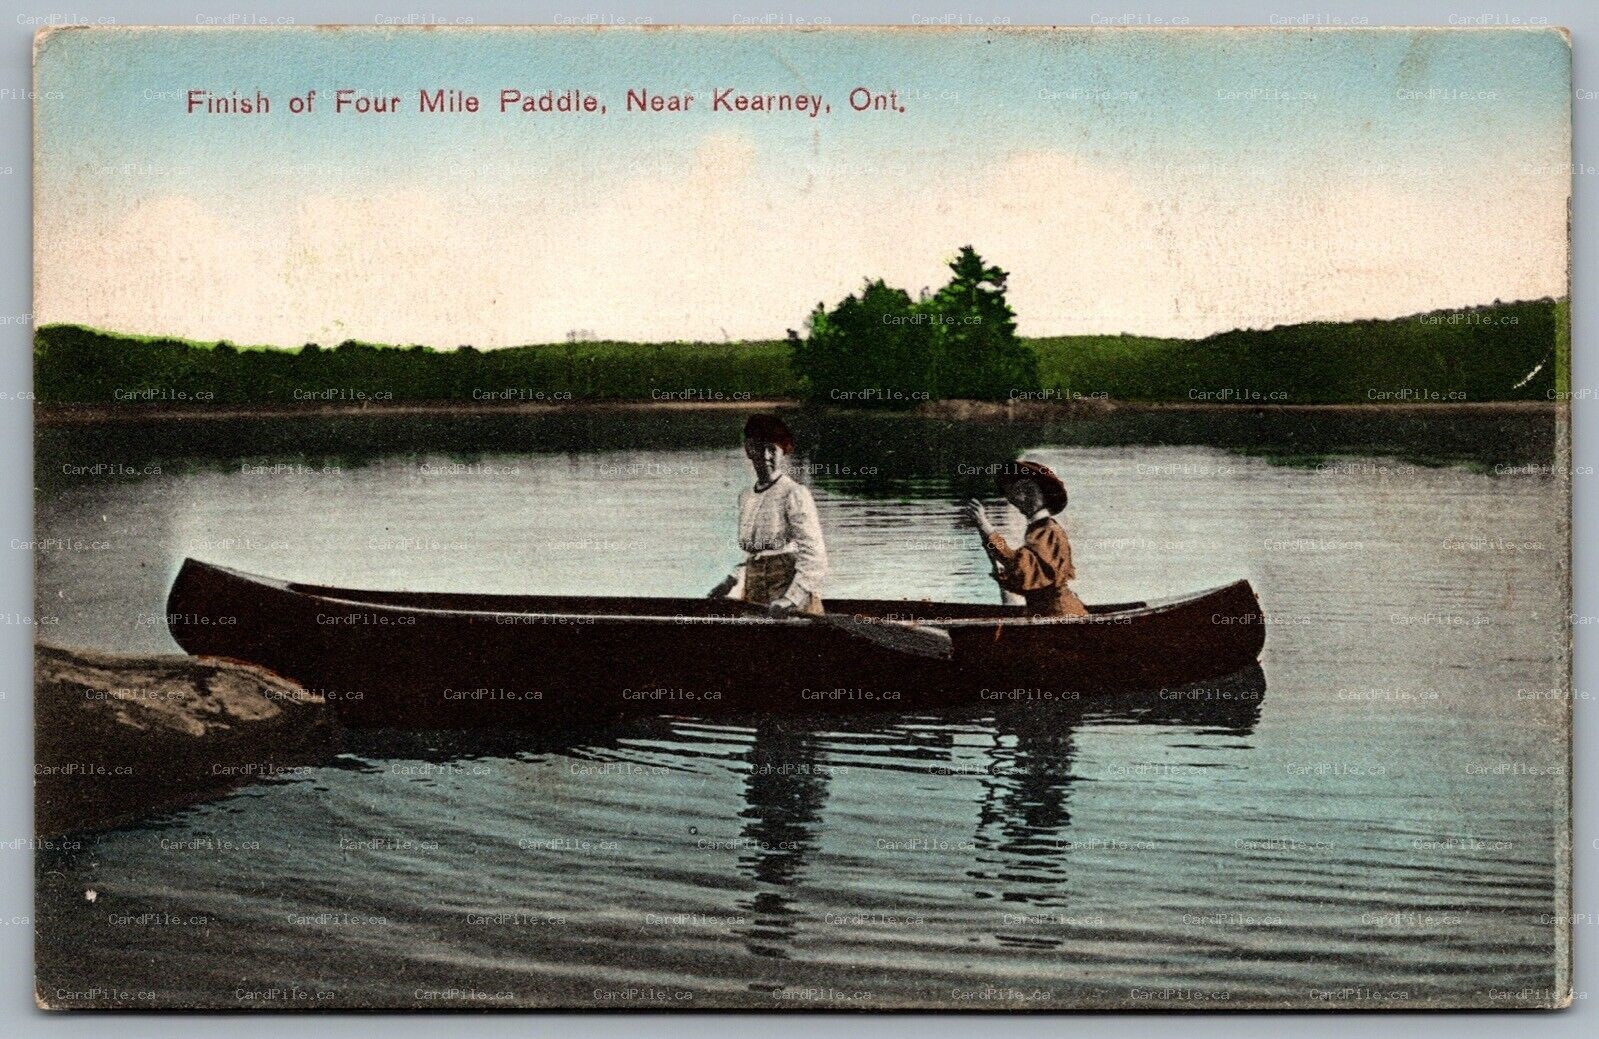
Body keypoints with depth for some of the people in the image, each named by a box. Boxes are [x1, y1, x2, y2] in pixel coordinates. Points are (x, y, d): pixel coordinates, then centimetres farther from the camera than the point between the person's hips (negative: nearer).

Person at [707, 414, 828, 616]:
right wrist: (731, 581, 13)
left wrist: (791, 599, -21)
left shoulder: (795, 495, -7)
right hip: (752, 589, 6)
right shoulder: (746, 497, 13)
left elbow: (813, 556, -13)